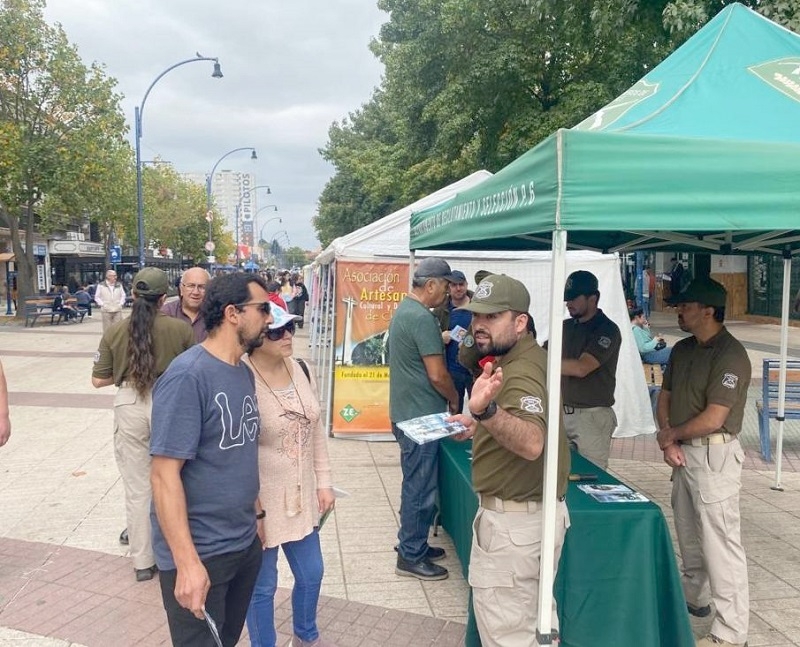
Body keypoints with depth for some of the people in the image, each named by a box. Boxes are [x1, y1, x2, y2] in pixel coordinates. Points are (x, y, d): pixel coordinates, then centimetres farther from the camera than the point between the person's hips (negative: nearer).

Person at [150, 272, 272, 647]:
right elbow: (164, 474, -23)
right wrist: (187, 563, -26)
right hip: (199, 554, -8)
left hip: (245, 544, 8)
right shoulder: (187, 376, -20)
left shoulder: (244, 373, 5)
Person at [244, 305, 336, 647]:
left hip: (301, 494, 7)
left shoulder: (299, 370, 0)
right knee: (262, 585, 11)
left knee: (311, 573, 23)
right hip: (260, 501, -7)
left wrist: (324, 481, 8)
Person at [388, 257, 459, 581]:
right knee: (420, 487, 0)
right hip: (420, 417, -10)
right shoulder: (422, 318, -20)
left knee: (416, 484, 19)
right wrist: (454, 399, -4)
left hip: (406, 412, 11)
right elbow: (437, 374, -20)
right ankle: (411, 557, 10)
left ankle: (413, 544, 31)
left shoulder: (403, 310, 12)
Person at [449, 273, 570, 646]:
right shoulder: (516, 359, 9)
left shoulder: (522, 372, -25)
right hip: (530, 512, 11)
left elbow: (531, 442, -44)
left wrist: (485, 410, -60)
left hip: (514, 521, -11)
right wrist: (479, 424, 16)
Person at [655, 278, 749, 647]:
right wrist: (668, 440, -2)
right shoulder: (682, 350, 9)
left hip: (714, 455, -9)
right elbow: (665, 396, 14)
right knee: (688, 532, 21)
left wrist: (671, 435, -7)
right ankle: (694, 596, 40)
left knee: (719, 540, -6)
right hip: (684, 451, 9)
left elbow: (712, 419, -22)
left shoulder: (730, 355, -18)